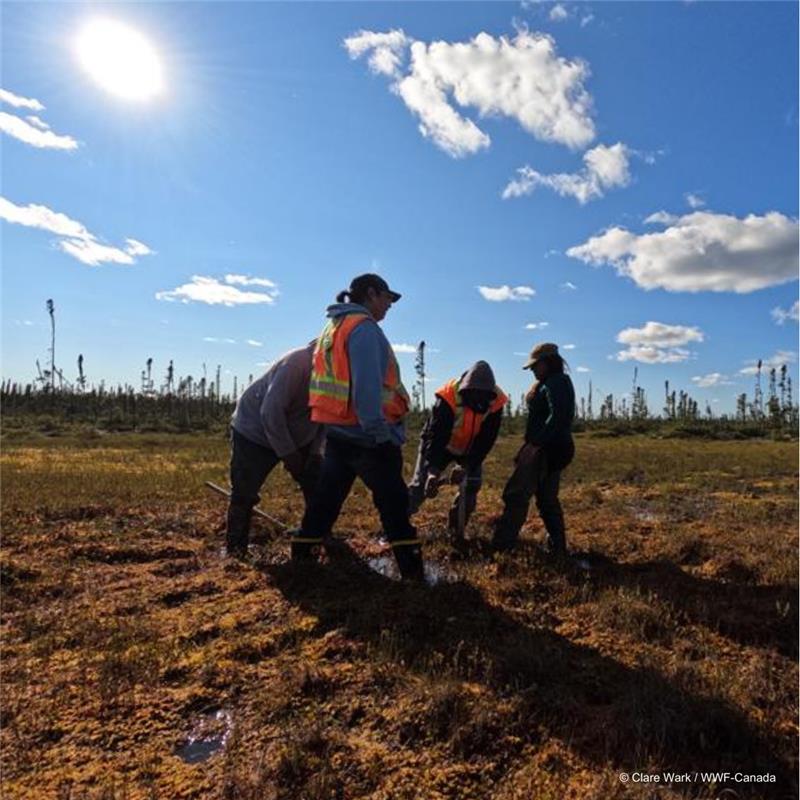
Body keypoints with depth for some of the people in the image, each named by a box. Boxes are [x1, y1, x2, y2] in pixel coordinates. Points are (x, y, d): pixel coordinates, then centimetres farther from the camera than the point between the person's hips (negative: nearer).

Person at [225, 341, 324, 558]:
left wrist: (315, 451, -8)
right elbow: (271, 412, -33)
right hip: (254, 433, -7)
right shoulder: (297, 363, -34)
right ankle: (235, 548, 11)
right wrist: (287, 453, -26)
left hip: (298, 438, 7)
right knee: (244, 494, -6)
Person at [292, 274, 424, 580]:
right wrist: (381, 433, -21)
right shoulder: (363, 327, -12)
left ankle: (300, 559, 20)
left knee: (325, 500, 14)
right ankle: (413, 573, 5)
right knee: (394, 504, 0)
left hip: (337, 431, 9)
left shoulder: (333, 327, 18)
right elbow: (367, 387, -22)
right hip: (365, 435, -9)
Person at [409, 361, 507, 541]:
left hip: (469, 449, 4)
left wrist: (467, 466, -33)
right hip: (440, 444, -3)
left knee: (471, 488, -4)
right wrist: (433, 470, -48)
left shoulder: (496, 402, -25)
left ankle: (456, 532, 14)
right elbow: (435, 436, -38)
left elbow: (486, 441, -22)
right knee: (420, 486, -7)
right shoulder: (449, 398, -35)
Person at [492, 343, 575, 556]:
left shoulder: (554, 383, -12)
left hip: (545, 448, -11)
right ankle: (557, 546, 20)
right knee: (547, 499, 15)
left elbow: (556, 416, -25)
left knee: (516, 494, -8)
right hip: (554, 448, 11)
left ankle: (501, 545, -5)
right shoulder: (560, 382, 19)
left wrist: (537, 441, -22)